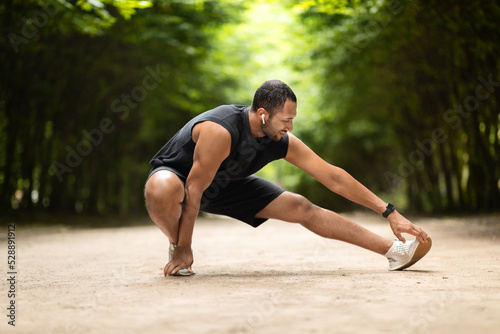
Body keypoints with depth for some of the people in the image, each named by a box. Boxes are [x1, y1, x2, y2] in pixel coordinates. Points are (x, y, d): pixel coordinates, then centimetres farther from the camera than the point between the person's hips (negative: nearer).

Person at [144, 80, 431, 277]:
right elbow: (193, 190, -32)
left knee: (302, 209, -2)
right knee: (163, 191, -45)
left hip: (224, 185, 6)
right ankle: (177, 247, -10)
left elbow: (333, 177, -12)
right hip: (178, 174, -5)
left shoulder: (283, 142, -18)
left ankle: (394, 250, 4)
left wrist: (390, 213, -11)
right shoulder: (220, 131, -40)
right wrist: (184, 249, -24)